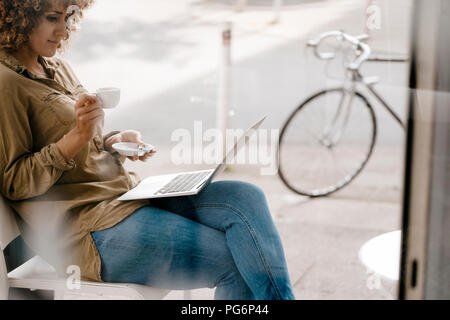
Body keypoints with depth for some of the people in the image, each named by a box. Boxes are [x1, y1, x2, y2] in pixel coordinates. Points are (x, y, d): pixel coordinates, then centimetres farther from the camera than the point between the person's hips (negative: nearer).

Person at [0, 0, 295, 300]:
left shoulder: (57, 69, 16)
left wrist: (115, 142, 2)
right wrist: (77, 136, -22)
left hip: (126, 192, 9)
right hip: (88, 230, -8)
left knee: (246, 198, -11)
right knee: (236, 260, -17)